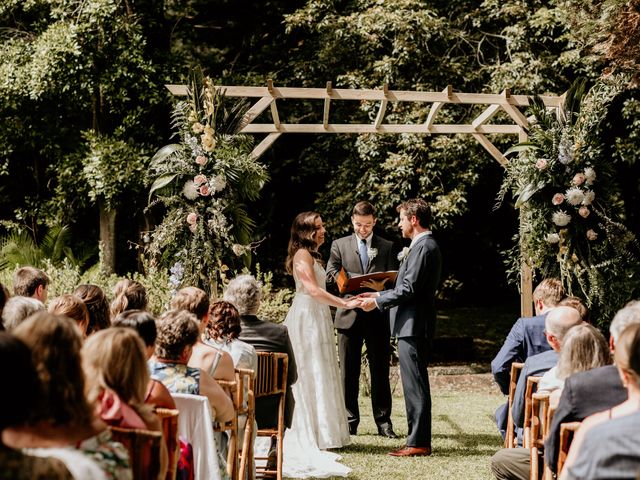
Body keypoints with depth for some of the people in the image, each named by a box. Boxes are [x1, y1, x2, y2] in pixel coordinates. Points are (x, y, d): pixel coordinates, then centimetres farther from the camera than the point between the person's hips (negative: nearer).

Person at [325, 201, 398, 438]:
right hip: (349, 314, 0)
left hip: (378, 316, 0)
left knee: (380, 371, 2)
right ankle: (349, 421, 8)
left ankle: (383, 421, 7)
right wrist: (365, 282, -14)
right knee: (348, 372, 3)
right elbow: (332, 274, -1)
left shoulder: (387, 247, 10)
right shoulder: (339, 245, 10)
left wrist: (381, 287, -19)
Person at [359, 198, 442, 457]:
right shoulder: (425, 246, 18)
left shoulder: (423, 247, -15)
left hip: (413, 326, -10)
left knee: (415, 385, -7)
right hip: (413, 325, 10)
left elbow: (409, 289, -19)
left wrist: (377, 302, -10)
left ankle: (418, 443, -5)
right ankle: (418, 439, 17)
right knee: (415, 385, 12)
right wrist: (380, 295, 20)